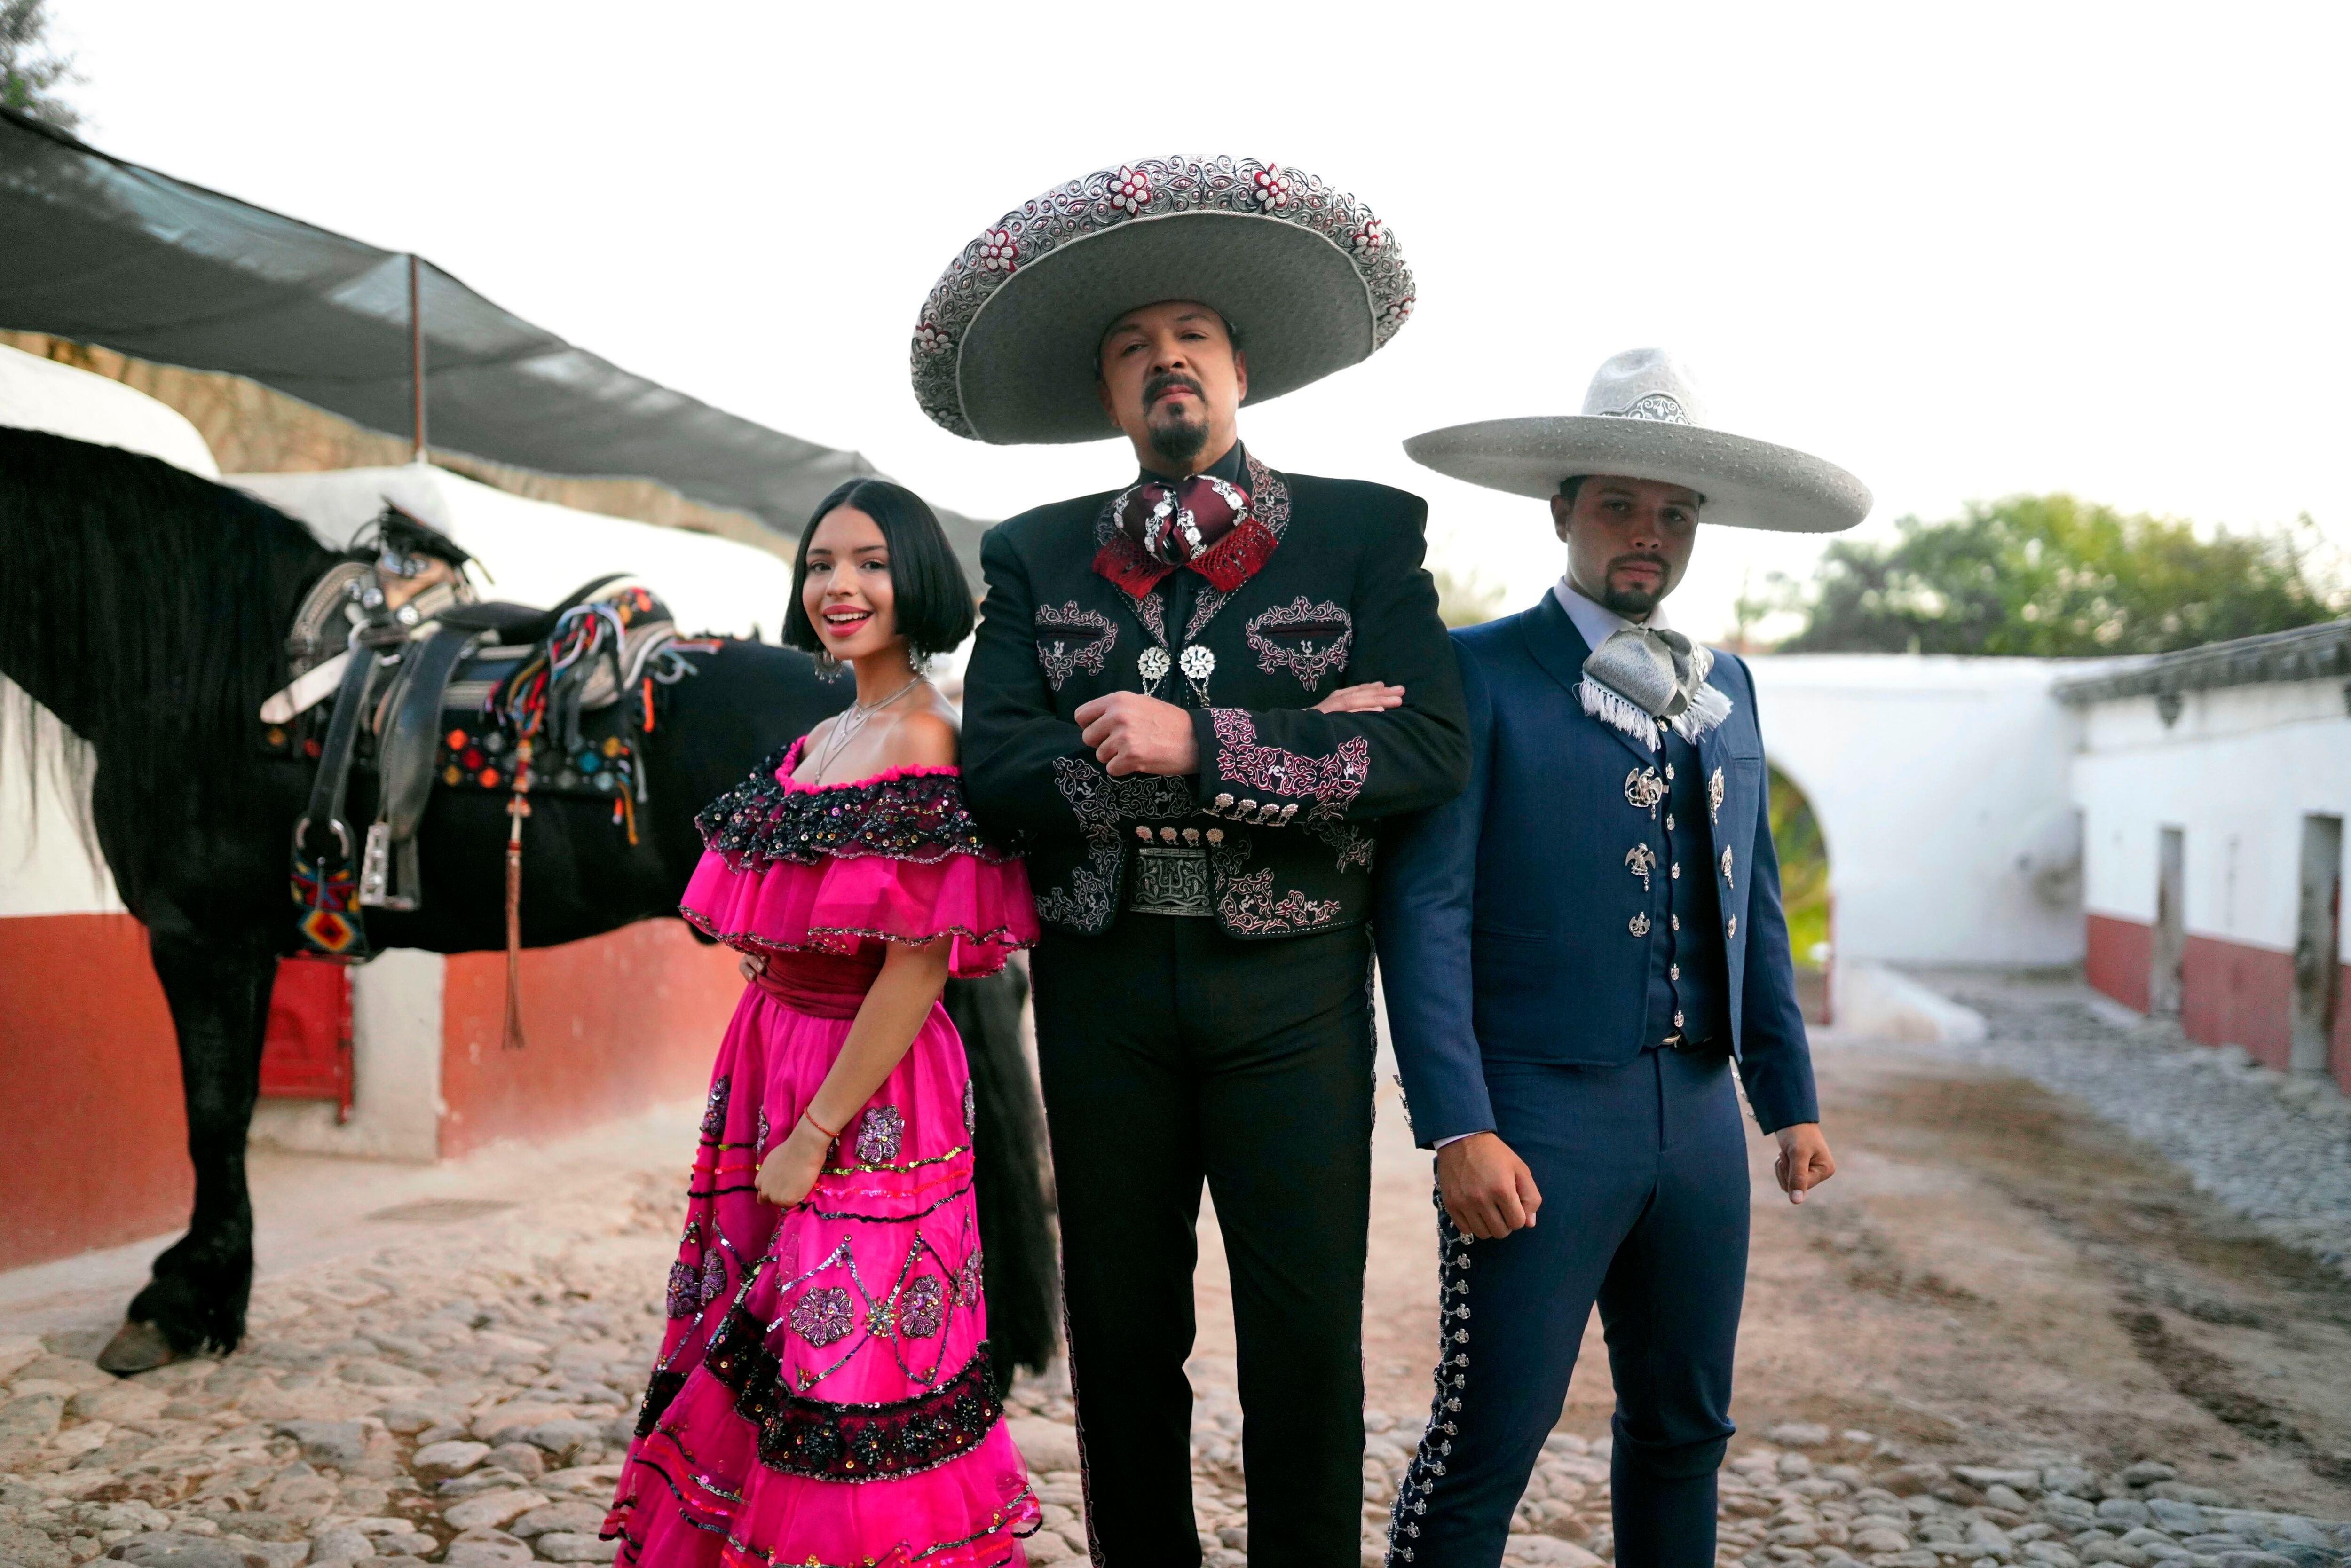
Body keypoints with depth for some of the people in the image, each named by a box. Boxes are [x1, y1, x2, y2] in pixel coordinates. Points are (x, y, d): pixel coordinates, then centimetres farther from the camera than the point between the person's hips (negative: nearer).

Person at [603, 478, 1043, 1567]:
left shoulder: (924, 744, -16)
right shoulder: (817, 744, 11)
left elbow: (918, 966, -20)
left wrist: (816, 1133, -18)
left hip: (869, 1096, -8)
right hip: (773, 1064, 9)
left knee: (842, 1371, 1)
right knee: (753, 1366, 17)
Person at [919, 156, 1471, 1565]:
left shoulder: (1365, 532, 3)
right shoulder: (1036, 556, 8)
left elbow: (1430, 754, -10)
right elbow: (998, 768, -7)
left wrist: (1196, 742, -19)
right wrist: (1300, 745, -13)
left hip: (1290, 984, -2)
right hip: (1102, 982, 2)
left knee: (1307, 1332, 3)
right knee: (1122, 1329, 12)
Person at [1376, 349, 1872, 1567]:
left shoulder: (1725, 687, 14)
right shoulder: (1481, 673, -6)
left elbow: (1755, 905, 17)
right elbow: (1425, 909, -12)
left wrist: (1790, 1098, 14)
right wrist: (1457, 1126, -18)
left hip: (1699, 1111, 6)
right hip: (1539, 1113, -6)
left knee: (1685, 1430, 17)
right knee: (1488, 1445, -1)